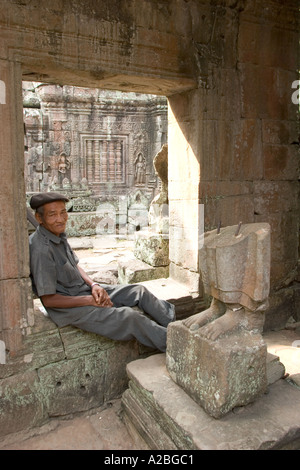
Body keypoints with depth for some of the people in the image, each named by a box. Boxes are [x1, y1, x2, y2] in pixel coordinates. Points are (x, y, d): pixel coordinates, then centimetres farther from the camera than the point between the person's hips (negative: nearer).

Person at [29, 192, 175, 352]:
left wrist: (93, 285, -3)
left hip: (84, 289, 9)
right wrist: (90, 301, -19)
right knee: (129, 316, -21)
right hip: (68, 307, -9)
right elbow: (48, 299, -22)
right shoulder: (41, 249, -25)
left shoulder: (59, 235, 2)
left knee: (139, 291, 4)